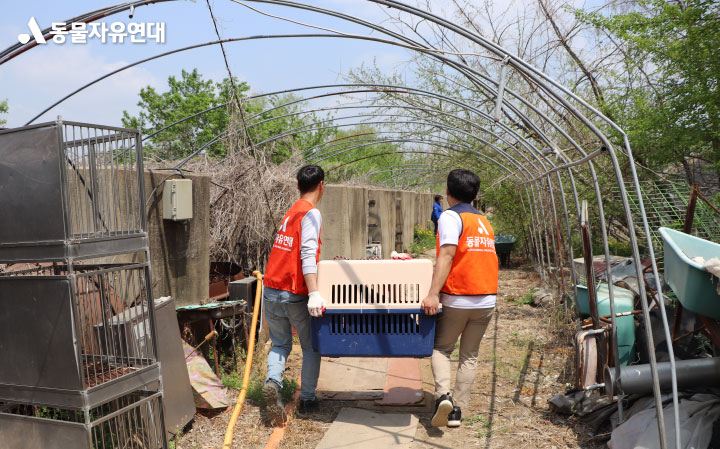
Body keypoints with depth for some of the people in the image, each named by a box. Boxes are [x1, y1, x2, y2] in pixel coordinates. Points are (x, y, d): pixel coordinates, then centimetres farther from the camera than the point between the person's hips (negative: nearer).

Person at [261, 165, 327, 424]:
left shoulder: (290, 213, 15)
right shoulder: (311, 213, -10)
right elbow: (307, 254, -23)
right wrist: (314, 294, -31)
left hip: (271, 292, 6)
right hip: (295, 295, -6)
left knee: (280, 345, 17)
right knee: (311, 346, 13)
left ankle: (273, 381, -8)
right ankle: (307, 399, 18)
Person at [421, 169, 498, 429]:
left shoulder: (451, 216, -6)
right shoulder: (484, 221, 16)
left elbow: (447, 255, -19)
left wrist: (433, 294, -24)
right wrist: (438, 269, 32)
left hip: (457, 299, -5)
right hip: (486, 300, 6)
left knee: (441, 348, 11)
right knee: (470, 355, 13)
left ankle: (443, 395, -9)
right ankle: (457, 411, 15)